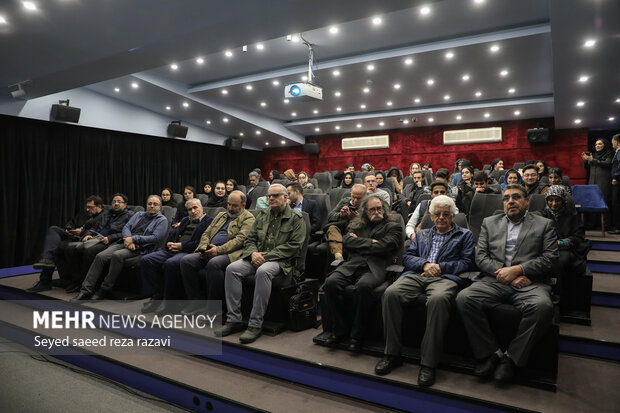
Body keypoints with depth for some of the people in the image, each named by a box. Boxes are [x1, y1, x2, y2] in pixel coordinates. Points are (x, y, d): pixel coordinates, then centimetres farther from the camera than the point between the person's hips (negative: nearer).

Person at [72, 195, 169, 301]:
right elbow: (126, 227, 13)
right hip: (125, 243, 6)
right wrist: (128, 239, -10)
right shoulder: (138, 214, 25)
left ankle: (104, 291, -23)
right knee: (100, 256, -18)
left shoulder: (162, 220, 6)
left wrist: (133, 239, -12)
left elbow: (155, 238, -8)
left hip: (141, 248, -6)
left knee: (117, 255, -33)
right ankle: (86, 290, -17)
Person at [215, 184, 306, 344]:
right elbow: (250, 239, 17)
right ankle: (233, 320, -15)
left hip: (282, 261, -5)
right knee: (232, 269, -20)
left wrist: (267, 256, -15)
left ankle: (255, 324, -29)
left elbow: (294, 245, -10)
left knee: (263, 271, -38)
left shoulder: (296, 218, 0)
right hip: (257, 257, 6)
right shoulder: (262, 215, 18)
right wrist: (253, 253, -7)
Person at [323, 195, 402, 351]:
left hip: (374, 268, -3)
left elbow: (384, 247, -2)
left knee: (363, 286, -37)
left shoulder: (393, 227, 15)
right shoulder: (357, 225, 26)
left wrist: (359, 242, 5)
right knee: (330, 283, -25)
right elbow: (346, 240, 7)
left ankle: (357, 335, -19)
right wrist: (370, 242, 2)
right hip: (352, 266, 4)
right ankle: (340, 329, -9)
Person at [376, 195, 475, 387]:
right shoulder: (422, 234, 31)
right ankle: (392, 353, -18)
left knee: (438, 299, -40)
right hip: (416, 275, 3)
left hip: (445, 277, -3)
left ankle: (428, 362, -31)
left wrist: (440, 267, -6)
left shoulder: (464, 235, 22)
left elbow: (467, 262, 8)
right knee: (390, 293, -29)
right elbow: (407, 257, 18)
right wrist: (425, 264, -2)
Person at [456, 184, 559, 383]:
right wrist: (505, 272, -8)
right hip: (494, 280, 2)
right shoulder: (489, 223, 19)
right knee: (464, 298, -26)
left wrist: (517, 269, -11)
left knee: (542, 306, -35)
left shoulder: (544, 224, 15)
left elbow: (550, 259, 3)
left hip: (529, 282, -1)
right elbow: (480, 257, 9)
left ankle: (511, 357, -16)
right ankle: (491, 353, -11)